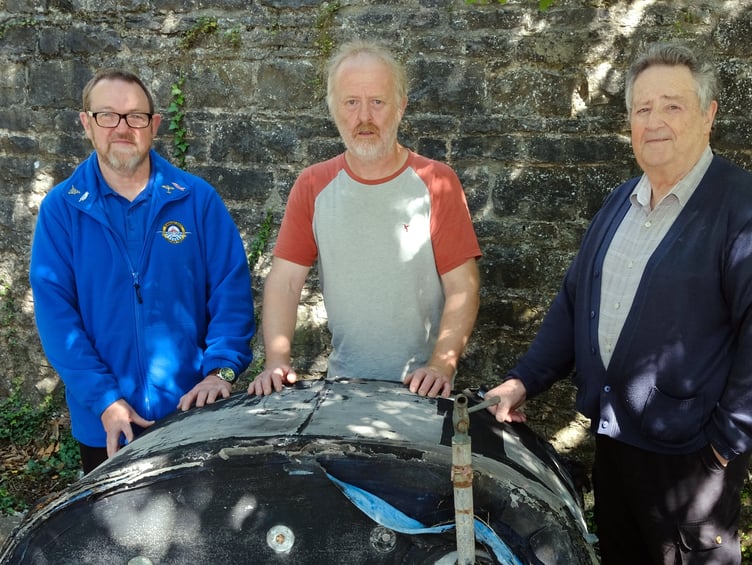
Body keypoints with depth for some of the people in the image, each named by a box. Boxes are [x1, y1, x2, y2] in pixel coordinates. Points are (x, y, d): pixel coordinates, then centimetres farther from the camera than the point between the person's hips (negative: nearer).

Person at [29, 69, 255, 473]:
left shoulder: (197, 198, -2)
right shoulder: (60, 208, -2)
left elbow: (231, 287, -4)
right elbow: (54, 309, -7)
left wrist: (221, 368, -17)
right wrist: (105, 400, -15)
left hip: (197, 410, 0)